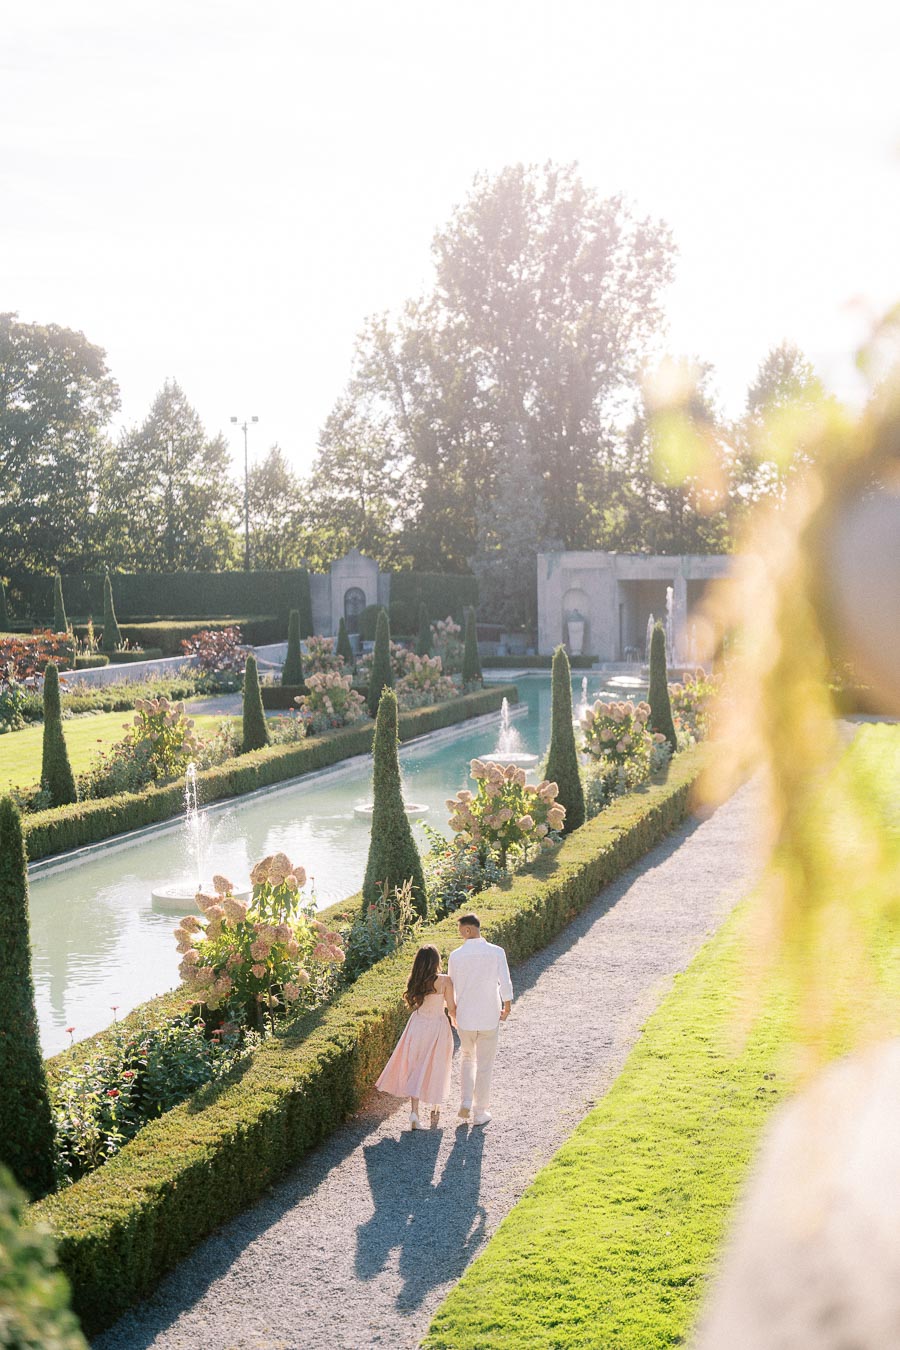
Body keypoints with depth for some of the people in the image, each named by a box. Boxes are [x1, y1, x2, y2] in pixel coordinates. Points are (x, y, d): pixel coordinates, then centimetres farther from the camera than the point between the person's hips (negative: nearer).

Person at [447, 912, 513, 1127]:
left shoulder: (456, 956, -7)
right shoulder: (496, 952, -10)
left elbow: (452, 987, 2)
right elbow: (506, 984, -13)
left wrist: (453, 1013, 17)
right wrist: (507, 1008, 4)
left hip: (465, 1017, 1)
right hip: (489, 1017, -1)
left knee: (467, 1058, 23)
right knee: (484, 1065, 11)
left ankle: (465, 1103, 9)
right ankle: (480, 1113, 17)